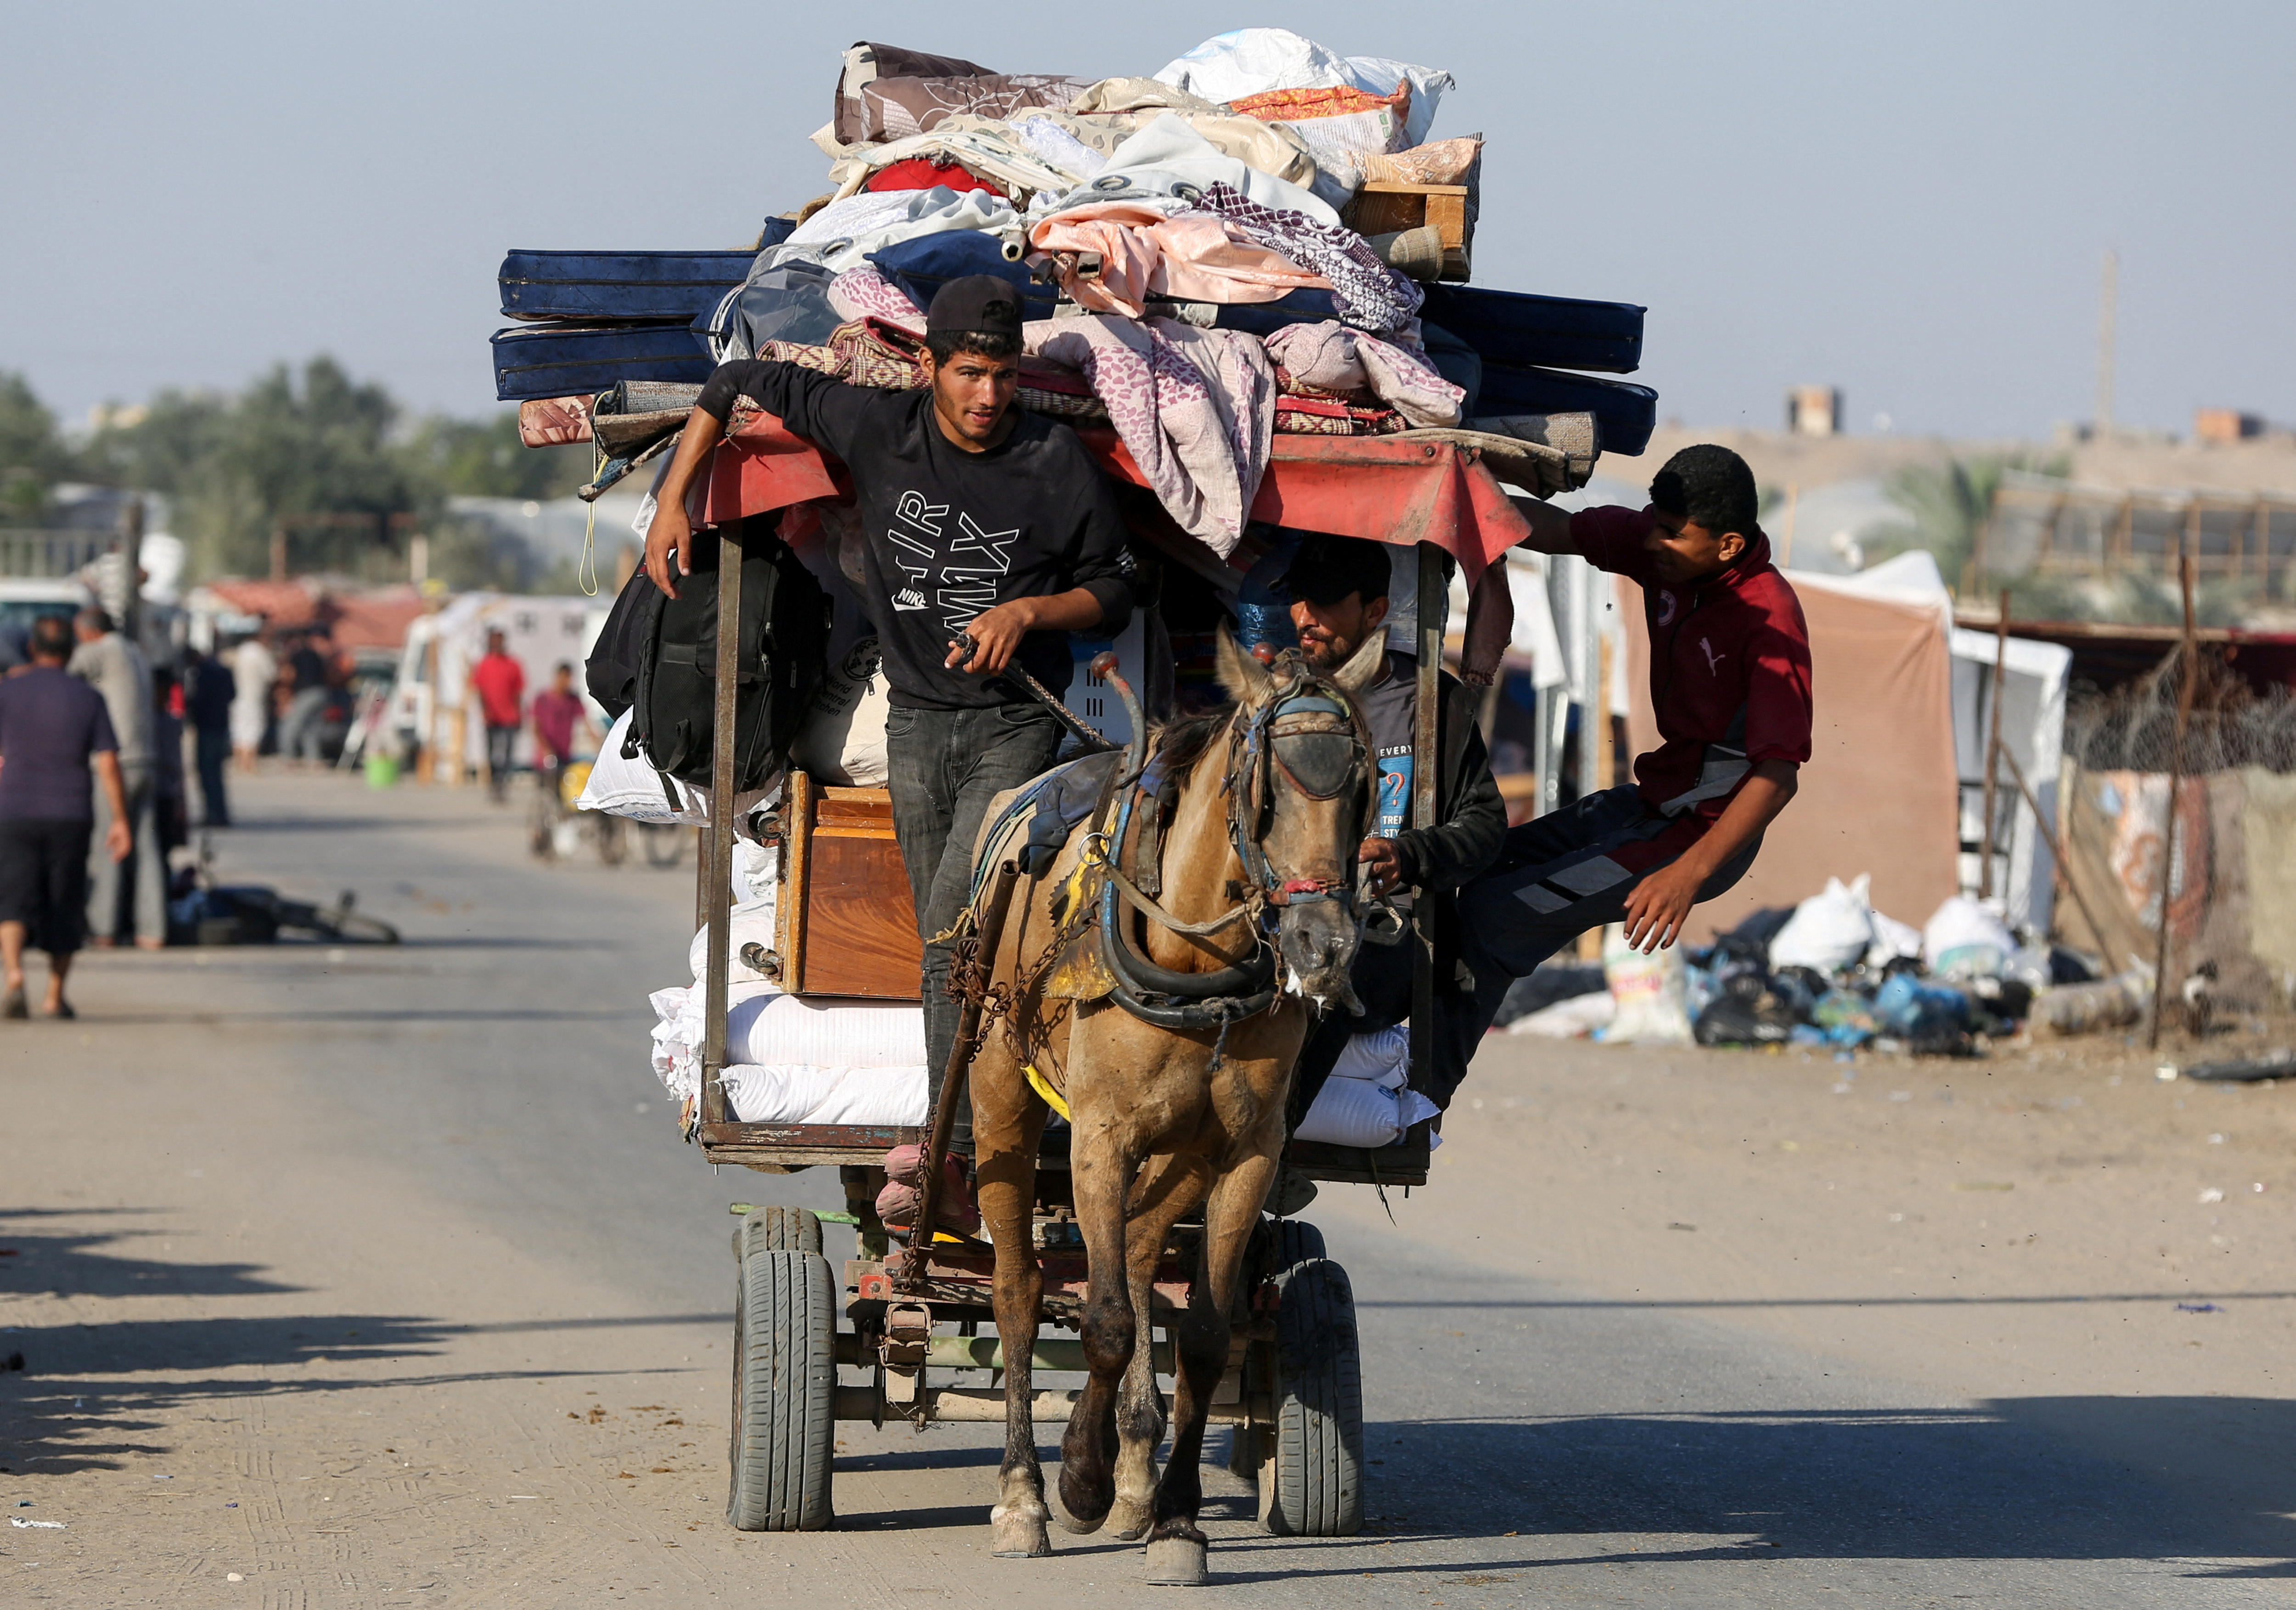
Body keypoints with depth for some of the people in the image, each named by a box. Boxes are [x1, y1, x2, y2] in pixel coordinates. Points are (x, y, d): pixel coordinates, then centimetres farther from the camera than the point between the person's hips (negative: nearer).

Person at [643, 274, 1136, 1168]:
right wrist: (673, 500, 2)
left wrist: (1028, 612, -16)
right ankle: (981, 1131, 17)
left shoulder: (1059, 464, -9)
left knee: (952, 936, -17)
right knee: (950, 953, 8)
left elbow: (1113, 591, 2)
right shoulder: (877, 430, -5)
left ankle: (949, 1154, -17)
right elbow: (739, 381, 6)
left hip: (1014, 724, -4)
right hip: (916, 721, 4)